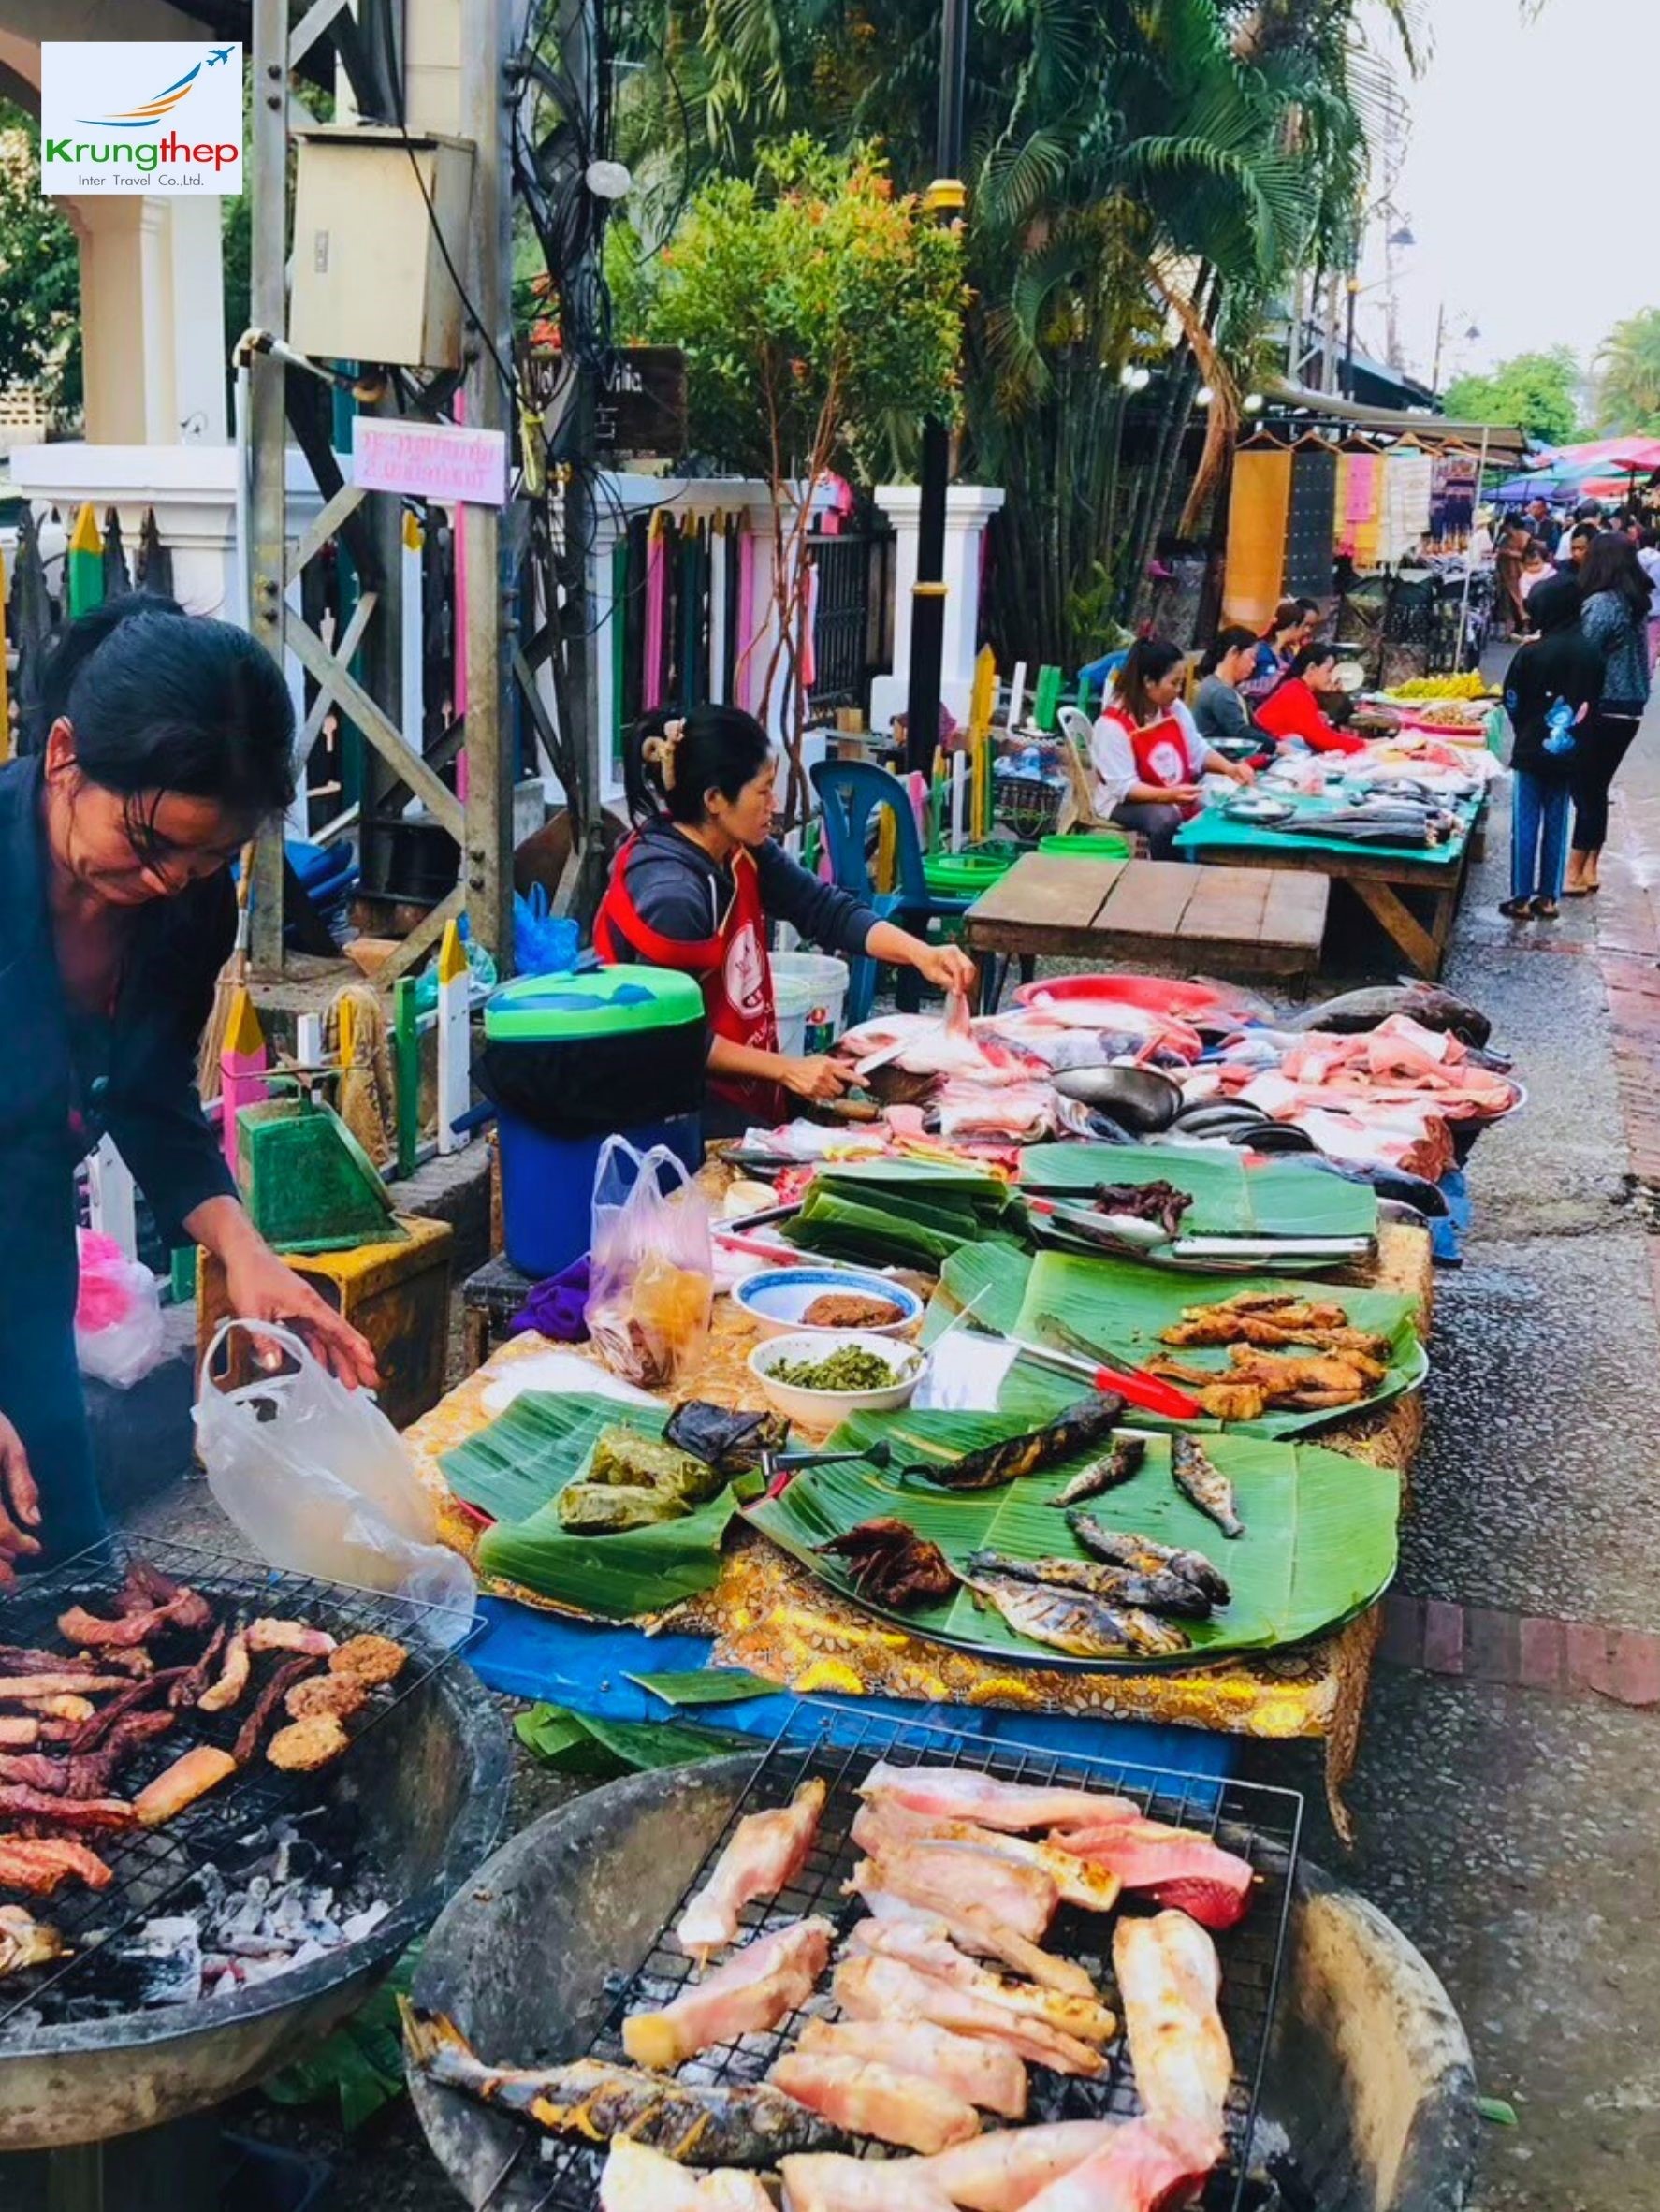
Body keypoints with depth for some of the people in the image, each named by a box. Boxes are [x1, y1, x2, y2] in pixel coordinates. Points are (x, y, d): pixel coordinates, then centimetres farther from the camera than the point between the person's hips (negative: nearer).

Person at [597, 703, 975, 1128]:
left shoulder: (740, 852, 0)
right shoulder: (670, 894, -26)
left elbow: (825, 909, 1)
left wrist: (920, 954, -14)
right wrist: (786, 1069, -20)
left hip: (739, 1083, 8)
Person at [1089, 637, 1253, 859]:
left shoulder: (1175, 708, 1)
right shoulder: (1113, 724, -21)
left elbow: (1199, 752, 9)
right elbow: (1124, 787, -25)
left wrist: (1229, 768, -11)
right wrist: (1167, 795, -38)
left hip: (1178, 797, 7)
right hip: (1125, 802, -7)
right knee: (1165, 818, -36)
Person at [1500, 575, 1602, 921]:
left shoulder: (1532, 654, -16)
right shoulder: (1592, 654, -3)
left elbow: (1512, 701, -6)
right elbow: (1593, 703, 5)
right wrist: (1575, 736, 15)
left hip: (1533, 751, -4)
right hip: (1569, 755, 4)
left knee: (1526, 824, 4)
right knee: (1556, 824, 11)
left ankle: (1522, 898, 7)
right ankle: (1548, 897, 16)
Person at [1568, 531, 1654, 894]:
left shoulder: (1601, 604, -17)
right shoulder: (1636, 602, 8)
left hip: (1603, 710, -8)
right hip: (1630, 709, 8)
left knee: (1584, 791, 0)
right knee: (1597, 789, 15)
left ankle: (1575, 874, 4)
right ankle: (1590, 869, 20)